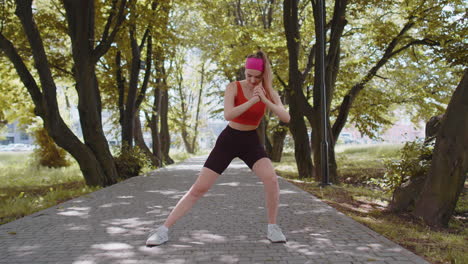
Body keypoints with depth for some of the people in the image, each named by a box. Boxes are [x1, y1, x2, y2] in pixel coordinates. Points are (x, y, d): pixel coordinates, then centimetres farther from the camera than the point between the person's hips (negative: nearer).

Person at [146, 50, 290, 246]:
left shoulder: (268, 93, -6)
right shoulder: (233, 87, -14)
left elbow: (286, 118, -19)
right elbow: (228, 115, -29)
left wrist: (265, 101, -31)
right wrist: (252, 101, -38)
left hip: (251, 142, 2)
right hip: (228, 140, -2)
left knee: (271, 179, -24)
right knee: (199, 187, -7)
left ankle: (272, 227, -3)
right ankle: (163, 230, 0)